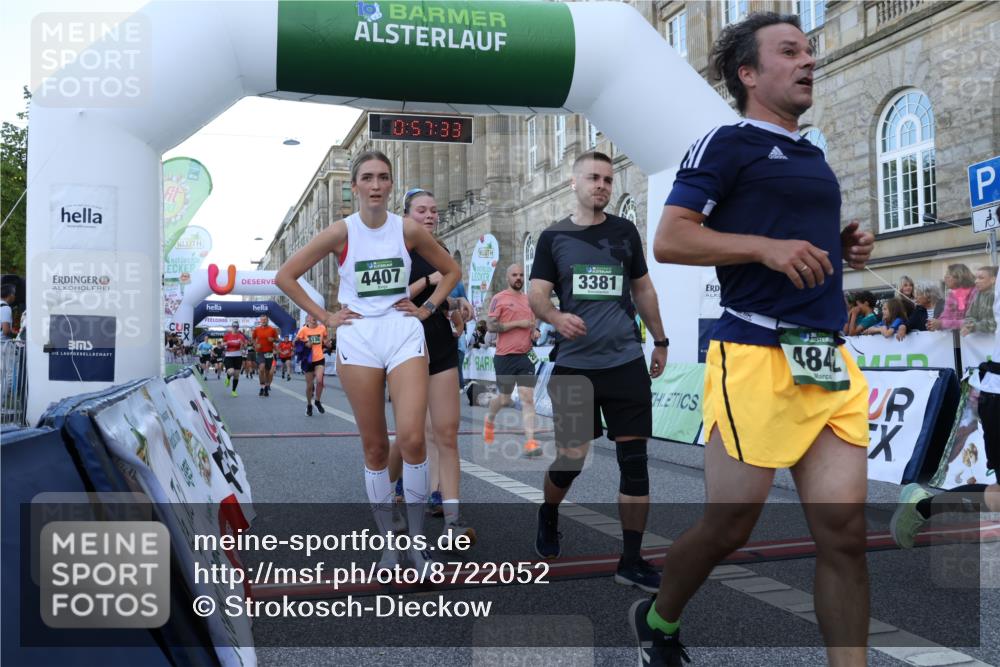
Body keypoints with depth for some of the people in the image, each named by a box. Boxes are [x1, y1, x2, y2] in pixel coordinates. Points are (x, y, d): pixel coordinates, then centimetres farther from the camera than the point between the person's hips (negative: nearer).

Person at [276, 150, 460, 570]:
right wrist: (325, 318, -1)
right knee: (375, 447, 4)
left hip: (404, 335, 0)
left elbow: (451, 271, 15)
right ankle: (388, 543, 18)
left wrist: (427, 308, 4)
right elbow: (285, 276, 2)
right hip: (357, 339, 0)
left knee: (412, 438, -14)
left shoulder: (408, 231, 1)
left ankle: (417, 540, 3)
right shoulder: (341, 233, -2)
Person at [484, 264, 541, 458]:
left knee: (528, 398, -7)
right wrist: (518, 323, -16)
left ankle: (530, 442, -11)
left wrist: (534, 332, 6)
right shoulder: (499, 298, -4)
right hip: (505, 356, -4)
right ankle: (489, 420, 41)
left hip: (525, 356, 4)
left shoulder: (528, 300, 13)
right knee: (504, 399, 9)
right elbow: (490, 326, -13)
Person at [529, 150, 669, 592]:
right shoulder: (553, 237, 3)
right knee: (569, 459, 3)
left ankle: (631, 562, 9)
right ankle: (548, 518, 37)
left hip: (627, 363, 2)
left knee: (635, 461, -2)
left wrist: (660, 341, 19)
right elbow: (537, 296, -4)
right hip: (574, 366, -2)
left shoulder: (625, 232, 9)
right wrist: (555, 316, -25)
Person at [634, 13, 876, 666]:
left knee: (845, 530, 1)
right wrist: (767, 247, -19)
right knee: (729, 526, 4)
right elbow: (668, 240, -10)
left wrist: (849, 245, 12)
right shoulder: (726, 144, -2)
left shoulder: (814, 158, 22)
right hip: (756, 358, -7)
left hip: (831, 363, 7)